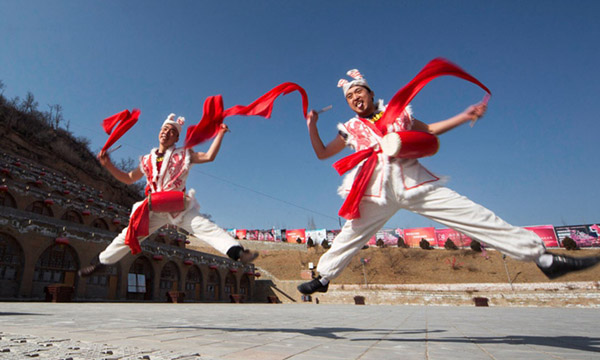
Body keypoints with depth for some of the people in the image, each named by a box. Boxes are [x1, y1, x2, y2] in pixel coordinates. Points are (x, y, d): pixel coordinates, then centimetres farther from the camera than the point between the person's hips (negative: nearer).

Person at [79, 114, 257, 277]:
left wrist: (220, 133, -12)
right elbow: (128, 179, 23)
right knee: (128, 235, 9)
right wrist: (108, 165, 12)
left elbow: (209, 156, -6)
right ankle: (101, 262, 30)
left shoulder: (183, 154, 6)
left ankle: (238, 252, -31)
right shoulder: (147, 160, 17)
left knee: (206, 227, -22)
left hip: (180, 207, -4)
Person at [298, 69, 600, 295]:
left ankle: (542, 256, 3)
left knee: (476, 216, -5)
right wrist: (311, 124, 7)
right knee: (350, 235, 1)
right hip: (379, 192, 0)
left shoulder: (397, 113, 17)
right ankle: (323, 277, 21)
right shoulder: (350, 130, 14)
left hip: (415, 181, 0)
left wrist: (465, 116, 17)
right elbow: (322, 153, 17)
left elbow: (430, 130, 26)